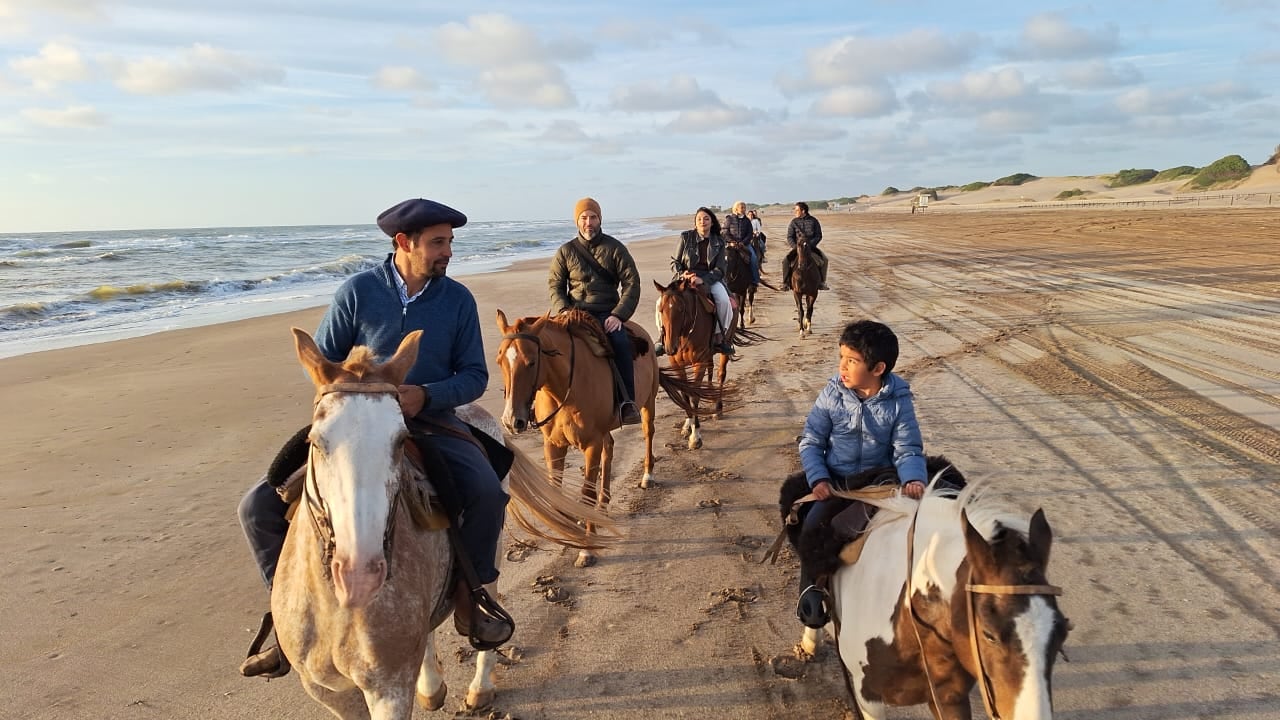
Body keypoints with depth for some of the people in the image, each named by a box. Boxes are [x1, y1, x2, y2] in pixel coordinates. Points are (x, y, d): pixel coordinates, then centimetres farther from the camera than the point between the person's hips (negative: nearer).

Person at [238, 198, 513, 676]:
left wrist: (426, 395, -18)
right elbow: (321, 361, 4)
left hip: (432, 425, -1)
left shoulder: (458, 299, 0)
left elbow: (474, 375, 0)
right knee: (259, 506, -10)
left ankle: (471, 595, -3)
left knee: (486, 492, -31)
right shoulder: (359, 291, -3)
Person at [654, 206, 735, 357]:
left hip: (710, 278, 0)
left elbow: (719, 270, -6)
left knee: (724, 301, -29)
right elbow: (675, 262, 5)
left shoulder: (719, 241, 0)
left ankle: (723, 338, -10)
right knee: (663, 301, -21)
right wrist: (682, 274, -17)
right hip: (685, 277, 1)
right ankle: (662, 338, -1)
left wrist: (702, 280, -24)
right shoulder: (686, 237, 0)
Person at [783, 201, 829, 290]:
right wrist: (794, 246, -17)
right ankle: (785, 283, -9)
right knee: (786, 260, -23)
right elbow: (789, 237, 0)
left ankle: (821, 282, -4)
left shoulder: (813, 221, 1)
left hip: (811, 246, 0)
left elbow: (819, 236, 0)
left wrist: (810, 244, -15)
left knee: (824, 259, -18)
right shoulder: (793, 222, 3)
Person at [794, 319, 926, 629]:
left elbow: (908, 450, -9)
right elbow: (810, 441, -1)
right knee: (812, 527, -24)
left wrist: (913, 480, -31)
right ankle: (810, 588, 0)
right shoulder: (832, 393, -7)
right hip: (836, 480, 0)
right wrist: (818, 478, -17)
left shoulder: (898, 400, -8)